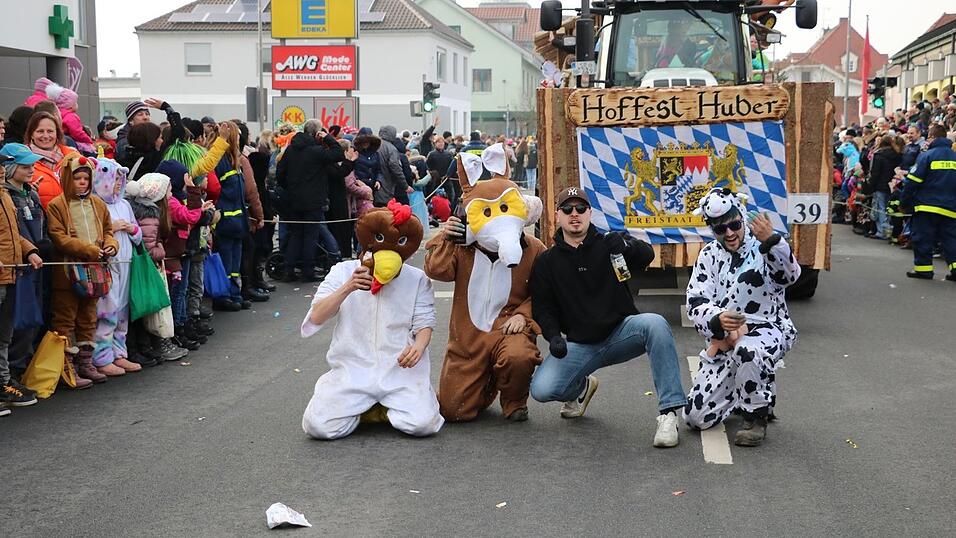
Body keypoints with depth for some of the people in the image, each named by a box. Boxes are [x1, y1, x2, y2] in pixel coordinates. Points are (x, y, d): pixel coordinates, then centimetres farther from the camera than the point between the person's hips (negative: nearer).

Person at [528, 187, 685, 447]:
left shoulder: (607, 245, 2)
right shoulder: (547, 262, 7)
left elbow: (647, 255, -17)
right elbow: (542, 308, 5)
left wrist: (628, 245, -40)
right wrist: (553, 336, -16)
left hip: (620, 333, -1)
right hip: (579, 344, 1)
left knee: (655, 324, -34)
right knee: (541, 389, -21)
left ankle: (668, 413, -31)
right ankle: (581, 388, 17)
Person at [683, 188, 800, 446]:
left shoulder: (763, 246, -4)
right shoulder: (709, 256, 6)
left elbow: (789, 275, -24)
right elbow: (696, 305, -4)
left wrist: (772, 241, -41)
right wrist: (717, 320, -27)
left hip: (768, 328, -4)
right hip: (724, 339, 4)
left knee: (747, 350, -42)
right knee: (697, 417, -3)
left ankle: (756, 417, -15)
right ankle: (750, 393, 27)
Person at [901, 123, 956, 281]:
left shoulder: (926, 156, -8)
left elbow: (913, 181, -11)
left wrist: (905, 201, -1)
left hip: (927, 206, -5)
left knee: (922, 238, 4)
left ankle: (923, 267, 5)